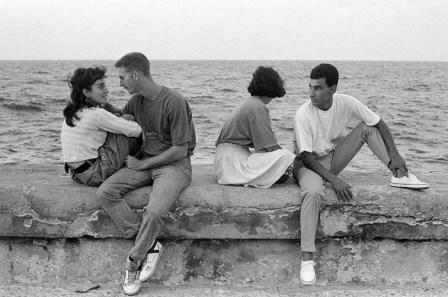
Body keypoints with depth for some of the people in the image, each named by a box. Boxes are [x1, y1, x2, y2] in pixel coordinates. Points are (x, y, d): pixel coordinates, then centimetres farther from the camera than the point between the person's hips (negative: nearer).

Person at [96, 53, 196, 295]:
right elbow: (121, 116, 33)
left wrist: (142, 164, -11)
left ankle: (133, 263, -9)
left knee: (154, 211, -33)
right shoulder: (137, 101, 7)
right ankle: (150, 246, -16)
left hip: (174, 165, -7)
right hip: (143, 162, 7)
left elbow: (180, 150, -16)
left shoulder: (174, 103, -17)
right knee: (104, 193, -17)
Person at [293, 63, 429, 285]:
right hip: (311, 163, -4)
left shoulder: (346, 103, -13)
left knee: (366, 128, -11)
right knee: (313, 192, -38)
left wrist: (394, 155, -18)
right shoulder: (303, 114, -23)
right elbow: (306, 156, -23)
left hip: (334, 159, 4)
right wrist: (334, 180, -32)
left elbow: (379, 123, -5)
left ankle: (399, 174, -10)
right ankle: (307, 259, -37)